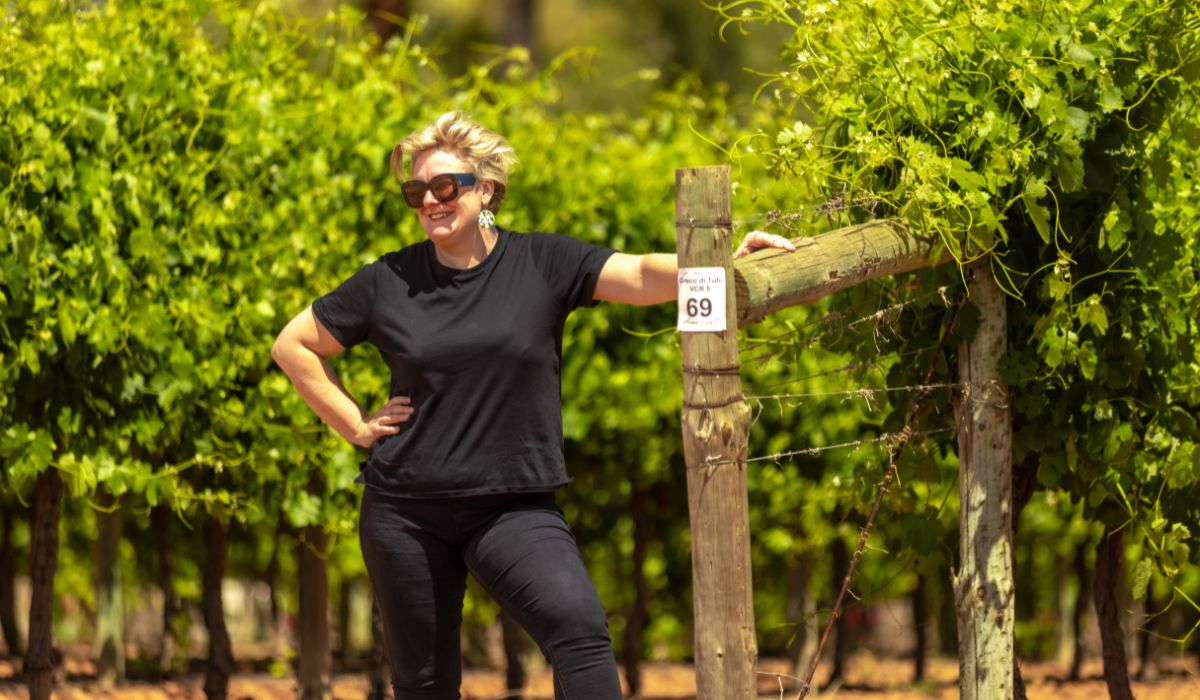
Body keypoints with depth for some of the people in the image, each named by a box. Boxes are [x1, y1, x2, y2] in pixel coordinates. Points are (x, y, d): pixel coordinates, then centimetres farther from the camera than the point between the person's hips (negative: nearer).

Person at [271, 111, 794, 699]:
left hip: (514, 509, -2)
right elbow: (293, 346, 13)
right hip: (405, 512, 2)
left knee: (579, 628, -27)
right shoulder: (389, 282, 3)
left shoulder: (542, 264, 0)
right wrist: (355, 425, 5)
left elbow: (641, 277, -14)